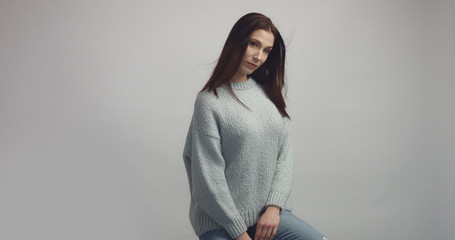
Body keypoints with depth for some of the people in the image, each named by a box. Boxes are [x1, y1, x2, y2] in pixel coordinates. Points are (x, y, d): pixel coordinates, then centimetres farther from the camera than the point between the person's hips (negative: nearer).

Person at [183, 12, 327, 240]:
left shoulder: (268, 92, 7)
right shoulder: (209, 101, -10)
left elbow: (284, 153, 6)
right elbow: (209, 176, -12)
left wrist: (274, 206, -5)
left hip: (268, 211, 5)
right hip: (220, 219, -4)